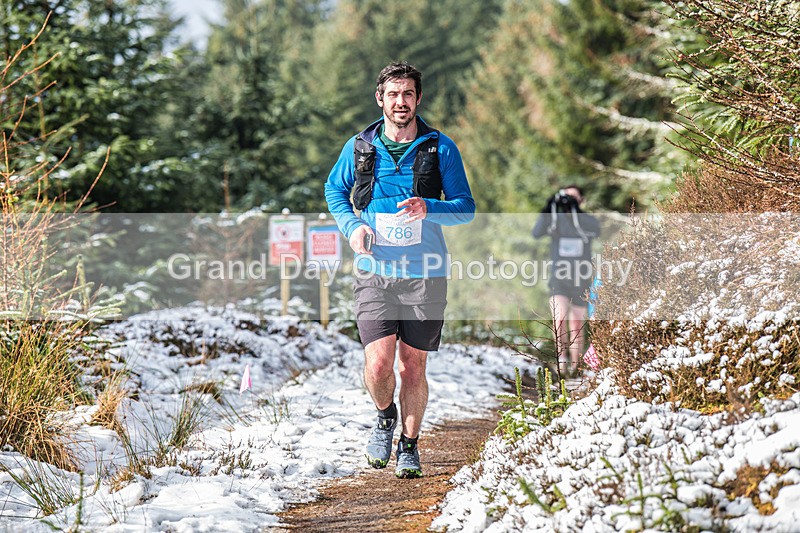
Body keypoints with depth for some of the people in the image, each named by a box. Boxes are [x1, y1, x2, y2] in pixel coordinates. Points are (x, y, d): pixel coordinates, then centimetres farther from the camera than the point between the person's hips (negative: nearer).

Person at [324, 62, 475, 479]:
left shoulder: (440, 148, 0)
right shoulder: (360, 147, 4)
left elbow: (466, 209, 3)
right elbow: (334, 190, 19)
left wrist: (429, 209, -18)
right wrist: (352, 225, -1)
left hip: (424, 274, 0)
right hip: (374, 272, 0)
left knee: (413, 367, 5)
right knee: (378, 365, -12)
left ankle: (409, 444, 25)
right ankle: (385, 416, 21)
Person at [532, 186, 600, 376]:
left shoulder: (589, 220, 1)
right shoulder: (555, 219, 2)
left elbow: (595, 231, -23)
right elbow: (537, 233, -16)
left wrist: (575, 210, -31)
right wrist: (549, 208, -29)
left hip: (581, 281, 1)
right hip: (559, 280, -1)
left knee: (576, 328, 8)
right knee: (559, 318, -25)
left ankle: (574, 367, 19)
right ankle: (561, 359, -29)